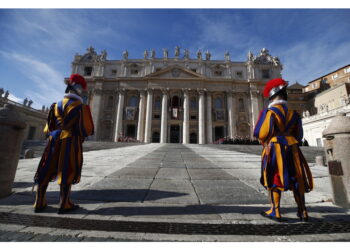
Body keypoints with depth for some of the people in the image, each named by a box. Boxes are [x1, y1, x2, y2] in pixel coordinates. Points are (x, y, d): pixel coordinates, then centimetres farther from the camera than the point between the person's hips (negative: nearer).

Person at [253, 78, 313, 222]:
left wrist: (265, 142, 7)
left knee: (274, 179, 2)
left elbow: (261, 133, -15)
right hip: (292, 149, 5)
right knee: (296, 180, 14)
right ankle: (302, 212, 24)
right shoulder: (293, 113, 9)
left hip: (274, 149, -5)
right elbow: (299, 135, 13)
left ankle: (275, 212, 8)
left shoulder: (269, 112, -9)